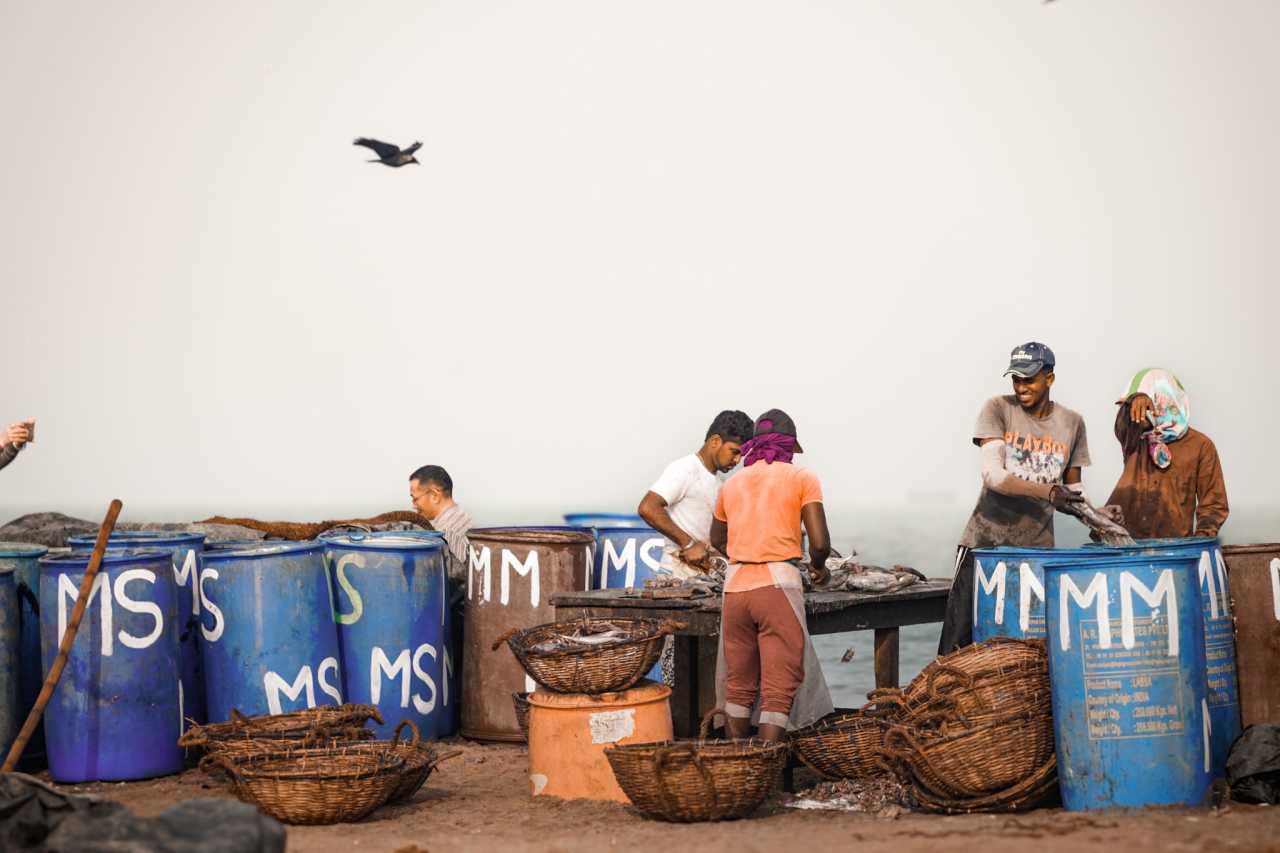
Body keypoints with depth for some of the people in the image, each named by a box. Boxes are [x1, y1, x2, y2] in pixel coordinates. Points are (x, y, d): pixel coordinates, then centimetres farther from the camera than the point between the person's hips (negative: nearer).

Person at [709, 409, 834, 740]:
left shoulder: (732, 484, 16)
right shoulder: (802, 479, 2)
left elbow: (717, 540, 31)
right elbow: (820, 542, -7)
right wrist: (819, 566, 14)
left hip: (735, 586, 4)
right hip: (778, 586, -4)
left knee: (738, 685, 13)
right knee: (779, 688, -2)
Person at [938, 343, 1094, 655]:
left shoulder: (1072, 423, 5)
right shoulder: (997, 410, -5)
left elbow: (1072, 487, 15)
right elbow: (992, 474, -17)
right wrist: (1048, 492, -28)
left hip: (1036, 546, 3)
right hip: (986, 540, -3)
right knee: (959, 643, -7)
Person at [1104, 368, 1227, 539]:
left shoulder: (1200, 445, 8)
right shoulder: (1135, 441, 14)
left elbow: (1214, 503, 7)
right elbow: (1123, 423, -9)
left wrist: (1201, 542, -9)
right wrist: (1135, 399, -31)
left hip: (1173, 544, -2)